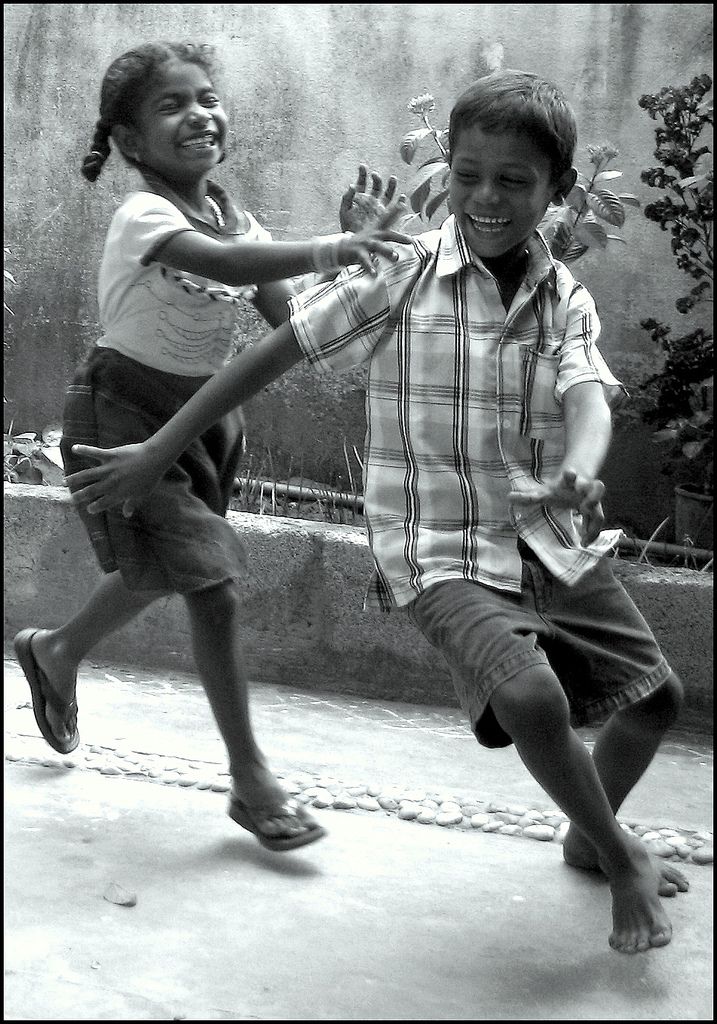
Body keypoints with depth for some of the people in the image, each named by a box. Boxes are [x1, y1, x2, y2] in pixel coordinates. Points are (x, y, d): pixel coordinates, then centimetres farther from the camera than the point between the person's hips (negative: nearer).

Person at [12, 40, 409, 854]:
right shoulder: (143, 215, -22)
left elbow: (292, 316, -7)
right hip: (124, 413, -8)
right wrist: (323, 250, -57)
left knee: (157, 570, 22)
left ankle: (55, 651, 53)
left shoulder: (233, 217, 0)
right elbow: (226, 263, -43)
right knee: (214, 588, -12)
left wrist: (356, 245, -19)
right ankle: (251, 781, 0)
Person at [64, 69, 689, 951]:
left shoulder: (567, 298, 2)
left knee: (656, 693, 13)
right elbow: (275, 352, -8)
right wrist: (156, 453, -8)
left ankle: (588, 837, 42)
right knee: (530, 696, -29)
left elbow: (589, 397, -15)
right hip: (443, 550, -5)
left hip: (554, 540, 5)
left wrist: (581, 474, -39)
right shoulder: (404, 274, -10)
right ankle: (623, 862, 0)